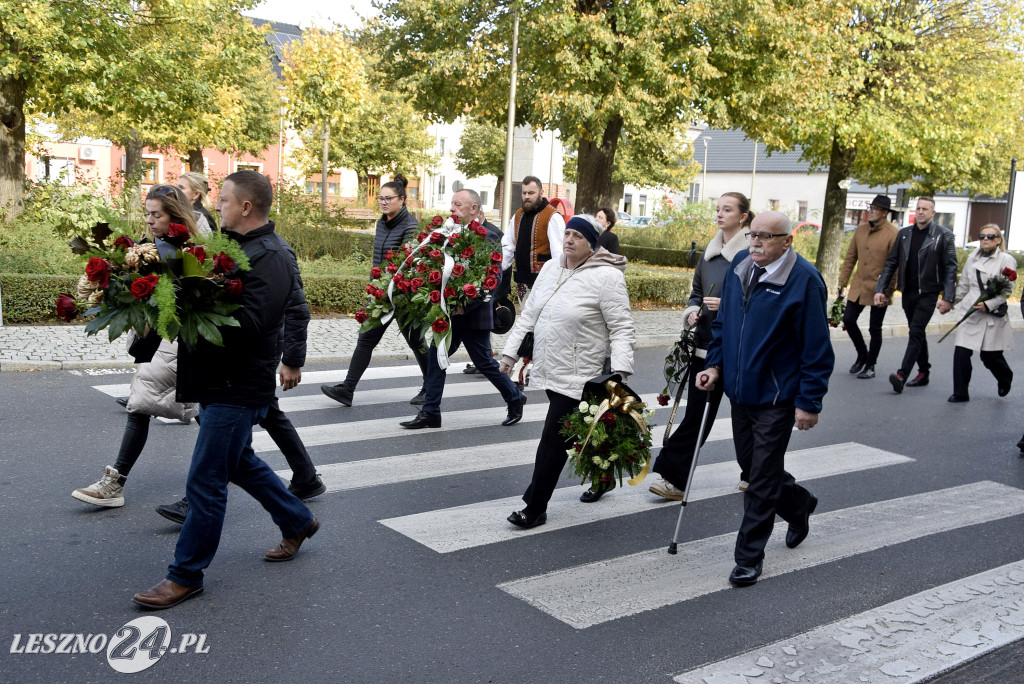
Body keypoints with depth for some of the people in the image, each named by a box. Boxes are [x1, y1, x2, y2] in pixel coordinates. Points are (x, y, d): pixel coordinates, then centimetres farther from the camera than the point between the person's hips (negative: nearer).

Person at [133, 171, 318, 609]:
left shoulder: (268, 257, -18)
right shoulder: (235, 245, 12)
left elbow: (247, 325, -28)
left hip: (238, 388, -10)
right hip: (220, 380, 10)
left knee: (205, 481, -2)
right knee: (238, 462, 23)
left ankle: (186, 576, 11)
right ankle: (297, 521, 40)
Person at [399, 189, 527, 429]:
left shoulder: (487, 237, -13)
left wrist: (465, 306, -23)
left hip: (474, 315, -6)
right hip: (449, 313, 7)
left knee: (485, 363, 5)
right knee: (435, 358, 4)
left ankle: (515, 399, 27)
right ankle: (430, 413, 13)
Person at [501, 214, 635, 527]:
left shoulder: (606, 276, -13)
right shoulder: (550, 269, 9)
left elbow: (622, 328, -15)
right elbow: (529, 314, 15)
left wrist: (620, 372, -25)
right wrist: (510, 352, 12)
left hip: (578, 376, -7)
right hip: (549, 371, 7)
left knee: (553, 440, -6)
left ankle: (535, 509, 3)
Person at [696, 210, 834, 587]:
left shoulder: (805, 280, -15)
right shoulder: (739, 266, 4)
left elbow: (817, 348, -14)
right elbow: (722, 321, 16)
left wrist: (809, 403, -15)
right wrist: (714, 363, 5)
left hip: (776, 397, -7)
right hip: (739, 390, 7)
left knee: (762, 480, -1)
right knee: (750, 465, 19)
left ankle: (749, 557, 11)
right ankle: (799, 504, 47)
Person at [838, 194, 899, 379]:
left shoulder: (894, 233, -11)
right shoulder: (861, 229, 7)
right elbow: (850, 258, 12)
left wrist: (887, 291, -16)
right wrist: (842, 283, 9)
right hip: (858, 286, 6)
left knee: (875, 329, 4)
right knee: (848, 319, 4)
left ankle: (870, 366, 18)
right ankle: (862, 355, 26)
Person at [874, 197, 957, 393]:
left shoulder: (943, 235, -4)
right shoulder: (904, 234, 9)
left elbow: (951, 268, -5)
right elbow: (891, 263, 9)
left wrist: (948, 298, -12)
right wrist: (880, 289, 1)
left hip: (928, 294, -5)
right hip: (908, 292, 5)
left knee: (916, 332, -13)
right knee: (917, 333, 14)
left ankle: (902, 376, -20)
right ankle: (923, 372, 25)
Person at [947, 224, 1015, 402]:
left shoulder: (1007, 260, -2)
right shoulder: (972, 259, 12)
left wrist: (989, 304, -20)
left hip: (993, 315, -3)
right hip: (970, 313, 4)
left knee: (990, 355, 5)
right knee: (961, 352, -6)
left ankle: (1005, 380, 38)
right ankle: (960, 393, 5)